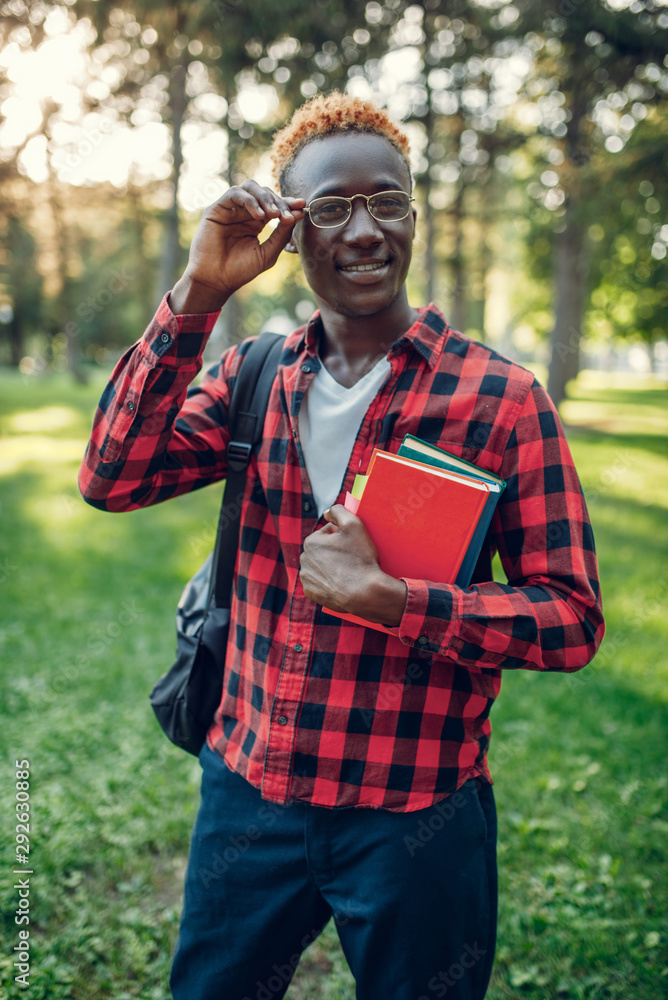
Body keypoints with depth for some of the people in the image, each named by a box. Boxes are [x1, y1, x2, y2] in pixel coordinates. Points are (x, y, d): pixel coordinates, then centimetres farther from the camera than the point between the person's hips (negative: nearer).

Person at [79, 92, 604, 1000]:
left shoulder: (500, 397, -11)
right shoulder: (251, 377, 1)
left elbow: (572, 618, -12)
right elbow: (113, 480, -12)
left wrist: (388, 599, -24)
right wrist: (198, 294, -17)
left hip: (416, 817, -3)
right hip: (247, 792, 4)